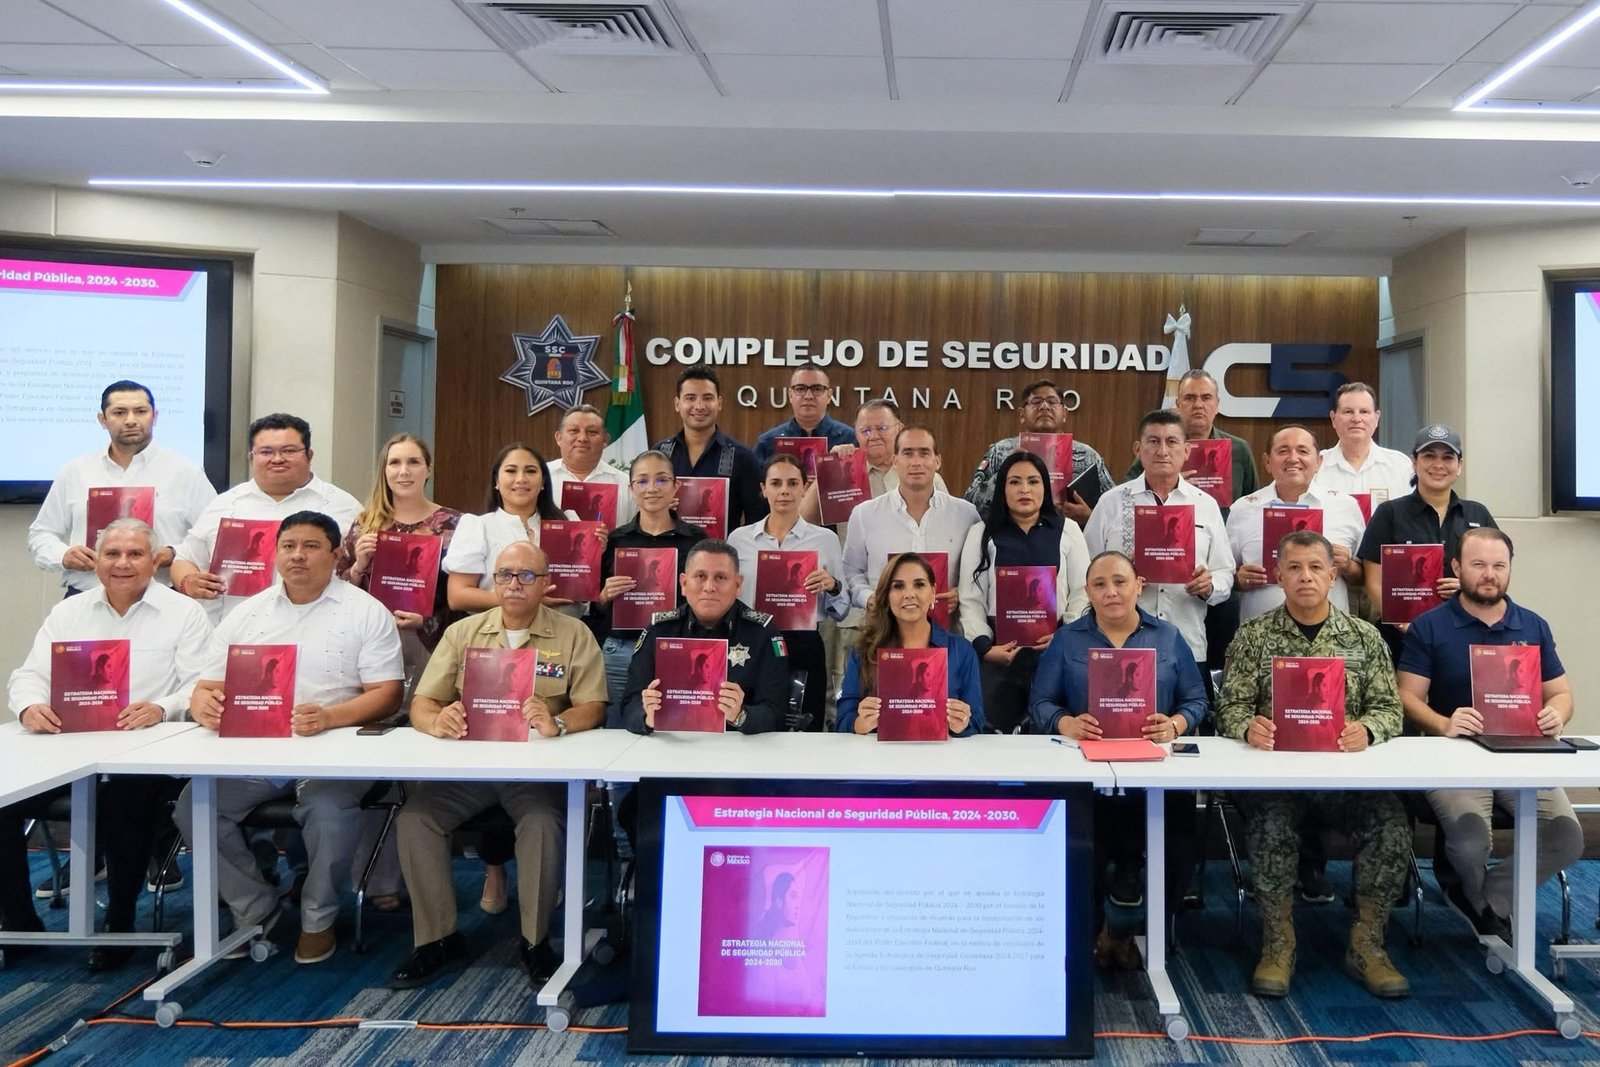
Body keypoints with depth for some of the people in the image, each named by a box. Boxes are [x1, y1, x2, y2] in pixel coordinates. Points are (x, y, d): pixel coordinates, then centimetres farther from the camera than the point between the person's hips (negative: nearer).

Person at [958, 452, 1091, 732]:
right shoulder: (981, 534, 11)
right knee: (997, 734, 0)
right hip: (998, 654, 0)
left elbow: (1082, 593, 6)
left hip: (1056, 652, 0)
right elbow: (970, 599, 4)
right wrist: (985, 646, -10)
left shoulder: (1068, 531, 11)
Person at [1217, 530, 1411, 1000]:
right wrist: (1249, 727, -22)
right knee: (1272, 823, -32)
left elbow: (1389, 708, 6)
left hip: (1347, 771, 2)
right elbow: (1230, 707, 2)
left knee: (1390, 824, -26)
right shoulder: (1254, 636, 9)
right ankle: (1277, 944, -13)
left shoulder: (1364, 637, 13)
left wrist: (1367, 729, -18)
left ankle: (1367, 944, -7)